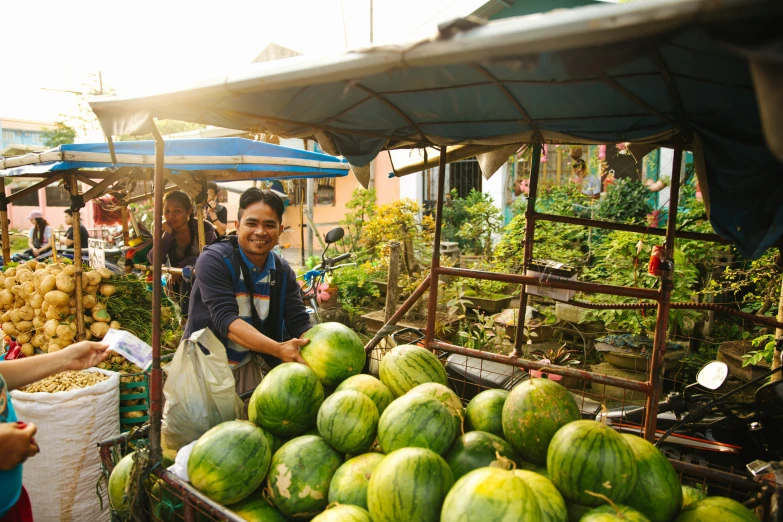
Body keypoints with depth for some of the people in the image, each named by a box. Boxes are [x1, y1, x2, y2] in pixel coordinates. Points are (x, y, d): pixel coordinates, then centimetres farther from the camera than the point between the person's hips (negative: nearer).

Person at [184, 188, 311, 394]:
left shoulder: (283, 272, -3)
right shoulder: (213, 260, -18)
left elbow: (299, 323, -10)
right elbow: (225, 320, -29)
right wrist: (278, 349, -42)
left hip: (245, 366, 4)